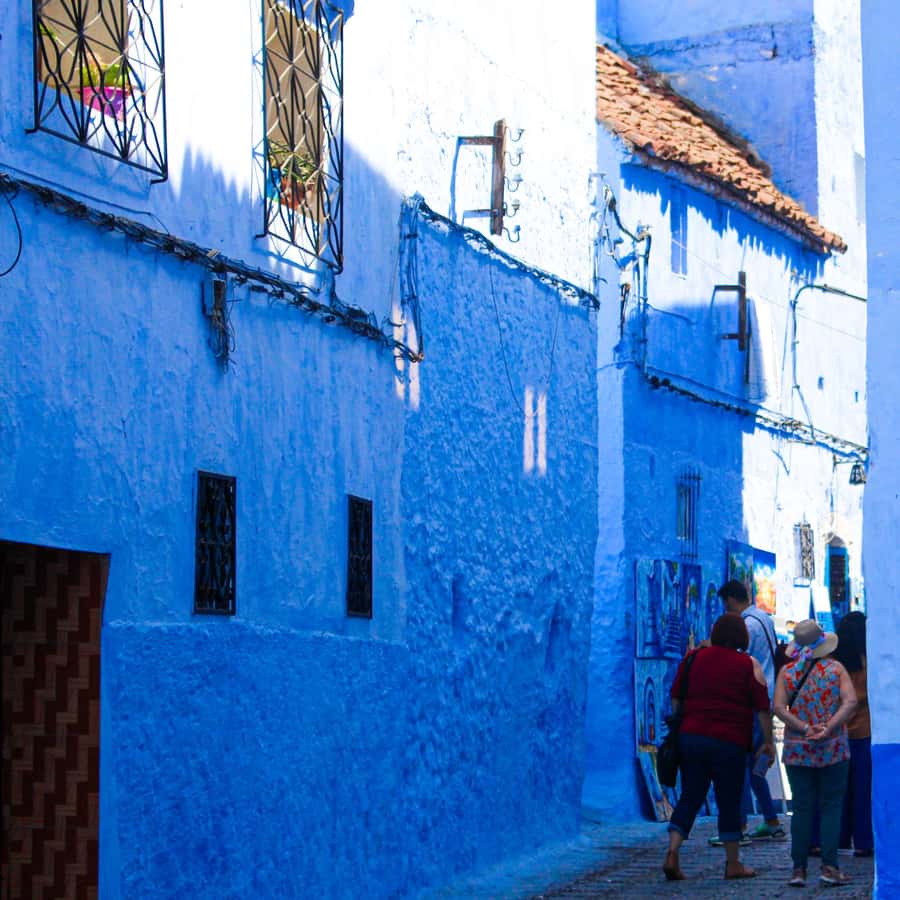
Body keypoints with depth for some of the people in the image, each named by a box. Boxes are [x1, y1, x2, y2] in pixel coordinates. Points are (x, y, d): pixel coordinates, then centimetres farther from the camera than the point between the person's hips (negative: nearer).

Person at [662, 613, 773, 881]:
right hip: (729, 743, -3)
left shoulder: (694, 658, 8)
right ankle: (733, 864, 13)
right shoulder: (748, 665, -1)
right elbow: (762, 707, -3)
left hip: (690, 736, 3)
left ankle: (672, 852, -8)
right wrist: (768, 742, 4)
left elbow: (675, 698, 13)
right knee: (729, 802, 6)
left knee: (689, 798, 8)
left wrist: (682, 726, 23)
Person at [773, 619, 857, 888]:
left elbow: (779, 708, -9)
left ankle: (799, 868, 3)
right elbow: (850, 701, -13)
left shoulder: (787, 672, 1)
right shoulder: (836, 668, -1)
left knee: (802, 809, 6)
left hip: (797, 751, 1)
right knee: (831, 807, 4)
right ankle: (829, 866, -2)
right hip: (834, 750, -1)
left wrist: (805, 729, -12)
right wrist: (828, 728, -17)